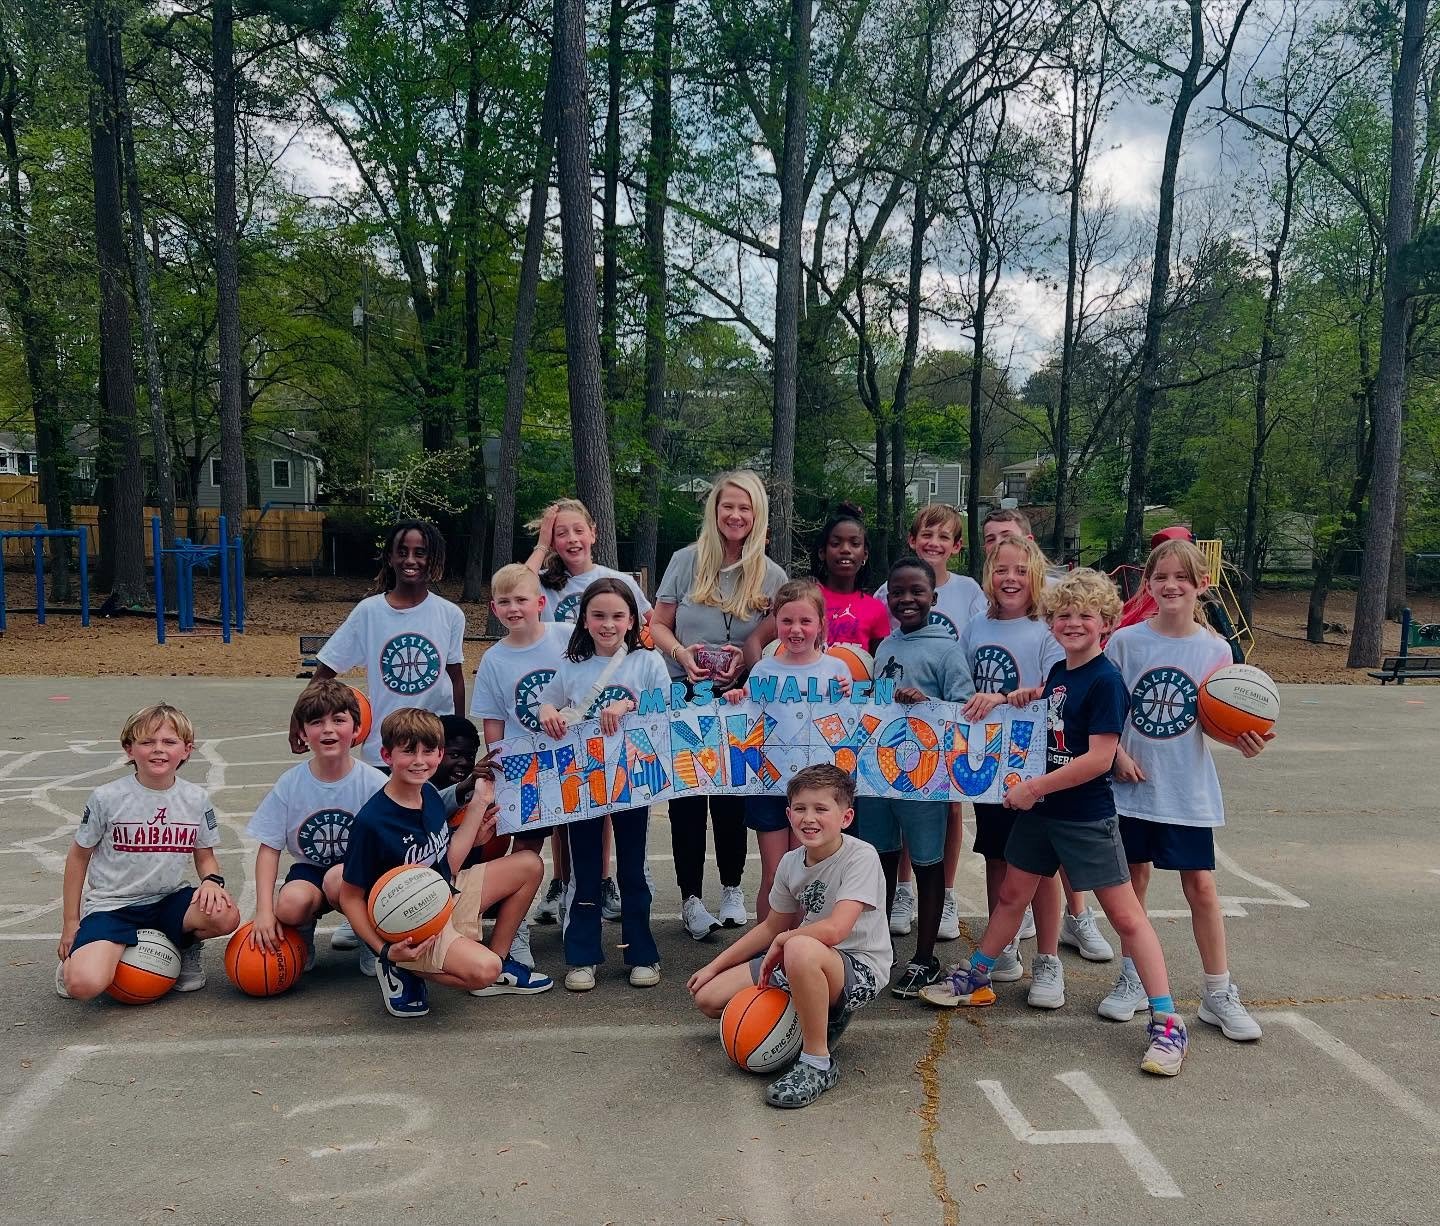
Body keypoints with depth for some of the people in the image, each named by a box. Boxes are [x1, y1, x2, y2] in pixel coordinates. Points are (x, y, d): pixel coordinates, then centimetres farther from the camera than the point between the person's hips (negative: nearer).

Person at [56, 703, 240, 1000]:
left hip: (169, 900, 3)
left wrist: (212, 880, -13)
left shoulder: (196, 799, 1)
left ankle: (186, 945, 9)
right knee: (84, 985, -28)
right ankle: (74, 960, 12)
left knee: (226, 916, -28)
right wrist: (70, 923, 6)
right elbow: (79, 856, 5)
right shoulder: (107, 798, -7)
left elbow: (205, 856, 12)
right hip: (111, 906, -2)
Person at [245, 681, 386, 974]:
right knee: (291, 905, -32)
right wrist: (264, 911, -14)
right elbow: (269, 848, -5)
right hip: (310, 868, 2)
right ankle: (303, 934, 8)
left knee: (337, 879, -36)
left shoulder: (374, 784, -13)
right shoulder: (289, 785, -8)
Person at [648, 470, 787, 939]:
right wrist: (681, 652, -16)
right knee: (686, 796, 3)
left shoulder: (771, 576, 1)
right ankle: (690, 897, 14)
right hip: (684, 696, 0)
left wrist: (746, 658, -15)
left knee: (732, 795, 8)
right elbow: (658, 624, 4)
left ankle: (732, 888, 27)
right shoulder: (686, 562, 0)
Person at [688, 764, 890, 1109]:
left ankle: (817, 1063, -21)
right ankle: (823, 1016, 8)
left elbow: (834, 930, -31)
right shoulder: (790, 862, 3)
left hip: (859, 971, -8)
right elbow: (772, 927, 17)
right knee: (708, 997, 2)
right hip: (805, 965, 8)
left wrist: (782, 941, -14)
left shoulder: (861, 857, -19)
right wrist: (714, 966, 15)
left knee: (800, 949, -40)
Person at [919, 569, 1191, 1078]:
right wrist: (1027, 696, 6)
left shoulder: (1106, 681, -17)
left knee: (1126, 914, -2)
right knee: (1011, 895, 18)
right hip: (1039, 808, 8)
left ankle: (1167, 1024, 4)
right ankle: (974, 980, 33)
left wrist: (1035, 787, -18)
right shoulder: (1057, 673, 6)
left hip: (1086, 817, -8)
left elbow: (1099, 758, -23)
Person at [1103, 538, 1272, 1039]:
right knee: (1134, 878, 11)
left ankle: (1219, 994, 17)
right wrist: (1117, 755, -11)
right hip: (1134, 783, 0)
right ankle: (1131, 979, 27)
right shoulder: (1125, 641, -5)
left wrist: (1243, 738, -20)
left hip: (1188, 788, 0)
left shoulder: (1215, 649, -3)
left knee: (1201, 886, 4)